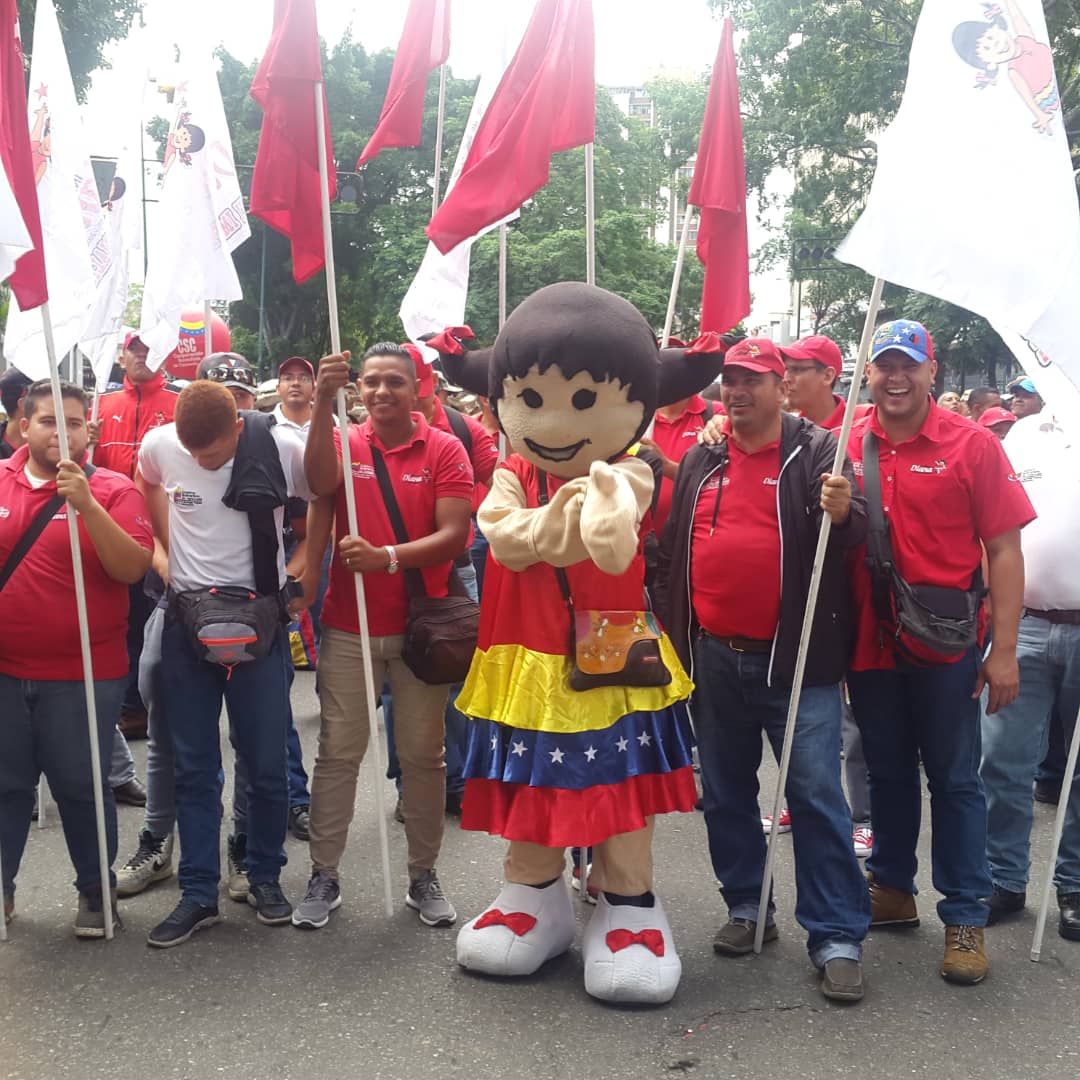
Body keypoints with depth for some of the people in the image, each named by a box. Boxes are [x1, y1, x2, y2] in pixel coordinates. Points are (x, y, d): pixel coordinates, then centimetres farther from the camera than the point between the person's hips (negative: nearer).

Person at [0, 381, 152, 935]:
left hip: (83, 674, -3)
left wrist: (86, 504, -25)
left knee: (80, 787, 7)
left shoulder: (112, 490, -6)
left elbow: (132, 568, -17)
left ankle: (96, 889, 24)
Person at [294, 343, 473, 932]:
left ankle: (423, 874, 21)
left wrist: (388, 557, -25)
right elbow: (320, 482, -20)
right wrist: (322, 404, -30)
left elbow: (454, 534, -11)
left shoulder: (445, 449, -1)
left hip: (421, 627, -1)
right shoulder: (344, 443, 3)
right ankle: (324, 876, 17)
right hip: (348, 628, 1)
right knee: (337, 752, 6)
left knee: (423, 754, 8)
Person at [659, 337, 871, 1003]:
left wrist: (844, 514, -31)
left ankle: (838, 937, 7)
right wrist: (674, 628, 14)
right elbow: (674, 545, 17)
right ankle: (746, 906, 31)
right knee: (727, 793, 14)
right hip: (714, 657, 5)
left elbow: (854, 531, -10)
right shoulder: (701, 460, 10)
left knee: (817, 796, -3)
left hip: (795, 658, -5)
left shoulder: (817, 451, -3)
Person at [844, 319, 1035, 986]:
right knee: (888, 773, 17)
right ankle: (892, 890, 33)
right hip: (869, 641, 3)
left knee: (956, 780, 6)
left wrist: (1004, 649, -10)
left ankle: (966, 918, 18)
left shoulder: (972, 445, -5)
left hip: (946, 644, -3)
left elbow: (1003, 549, -6)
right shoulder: (845, 447, 3)